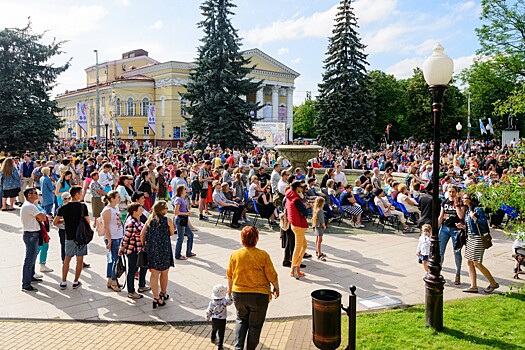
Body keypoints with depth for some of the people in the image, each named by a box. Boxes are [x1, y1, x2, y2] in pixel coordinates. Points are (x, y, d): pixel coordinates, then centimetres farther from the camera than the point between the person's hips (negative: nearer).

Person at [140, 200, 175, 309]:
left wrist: (143, 245, 11)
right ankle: (163, 293, 34)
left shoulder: (150, 220, 2)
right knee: (164, 273, 17)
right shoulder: (168, 220, -9)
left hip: (151, 250, 3)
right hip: (164, 250, -3)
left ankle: (156, 298, 6)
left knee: (154, 274, 8)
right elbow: (172, 233, 4)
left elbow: (142, 234, 1)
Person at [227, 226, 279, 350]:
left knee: (241, 319, 24)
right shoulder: (263, 255, -15)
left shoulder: (235, 254, -6)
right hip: (259, 295, -3)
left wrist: (230, 289, 23)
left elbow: (229, 275, 5)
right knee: (255, 324, 15)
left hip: (239, 294, 3)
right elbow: (272, 275, -8)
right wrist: (276, 288, 10)